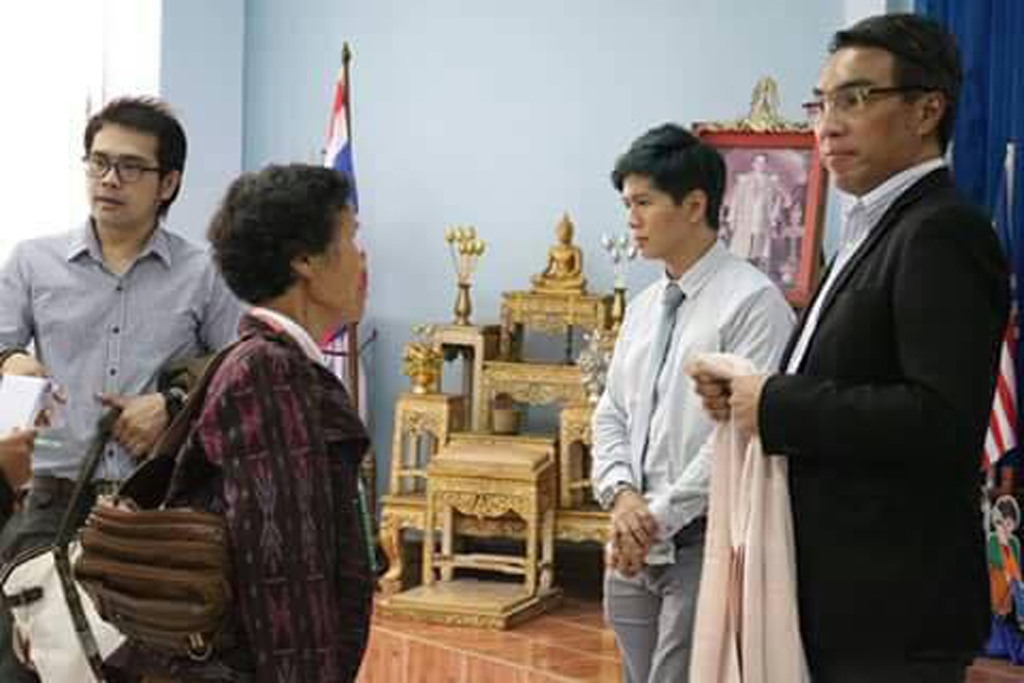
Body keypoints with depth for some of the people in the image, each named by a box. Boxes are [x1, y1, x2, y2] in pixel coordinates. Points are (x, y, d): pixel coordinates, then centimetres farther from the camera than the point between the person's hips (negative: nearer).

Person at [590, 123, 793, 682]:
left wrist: (659, 516, -15)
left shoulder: (752, 301, -11)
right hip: (634, 544, 7)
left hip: (704, 542, -7)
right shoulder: (643, 306, 14)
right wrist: (621, 494, -5)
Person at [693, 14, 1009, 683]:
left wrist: (778, 405, -18)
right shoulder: (876, 231, 14)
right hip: (843, 592, 9)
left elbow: (943, 419, -26)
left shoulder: (942, 233, -16)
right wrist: (745, 396, 0)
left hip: (894, 603, -9)